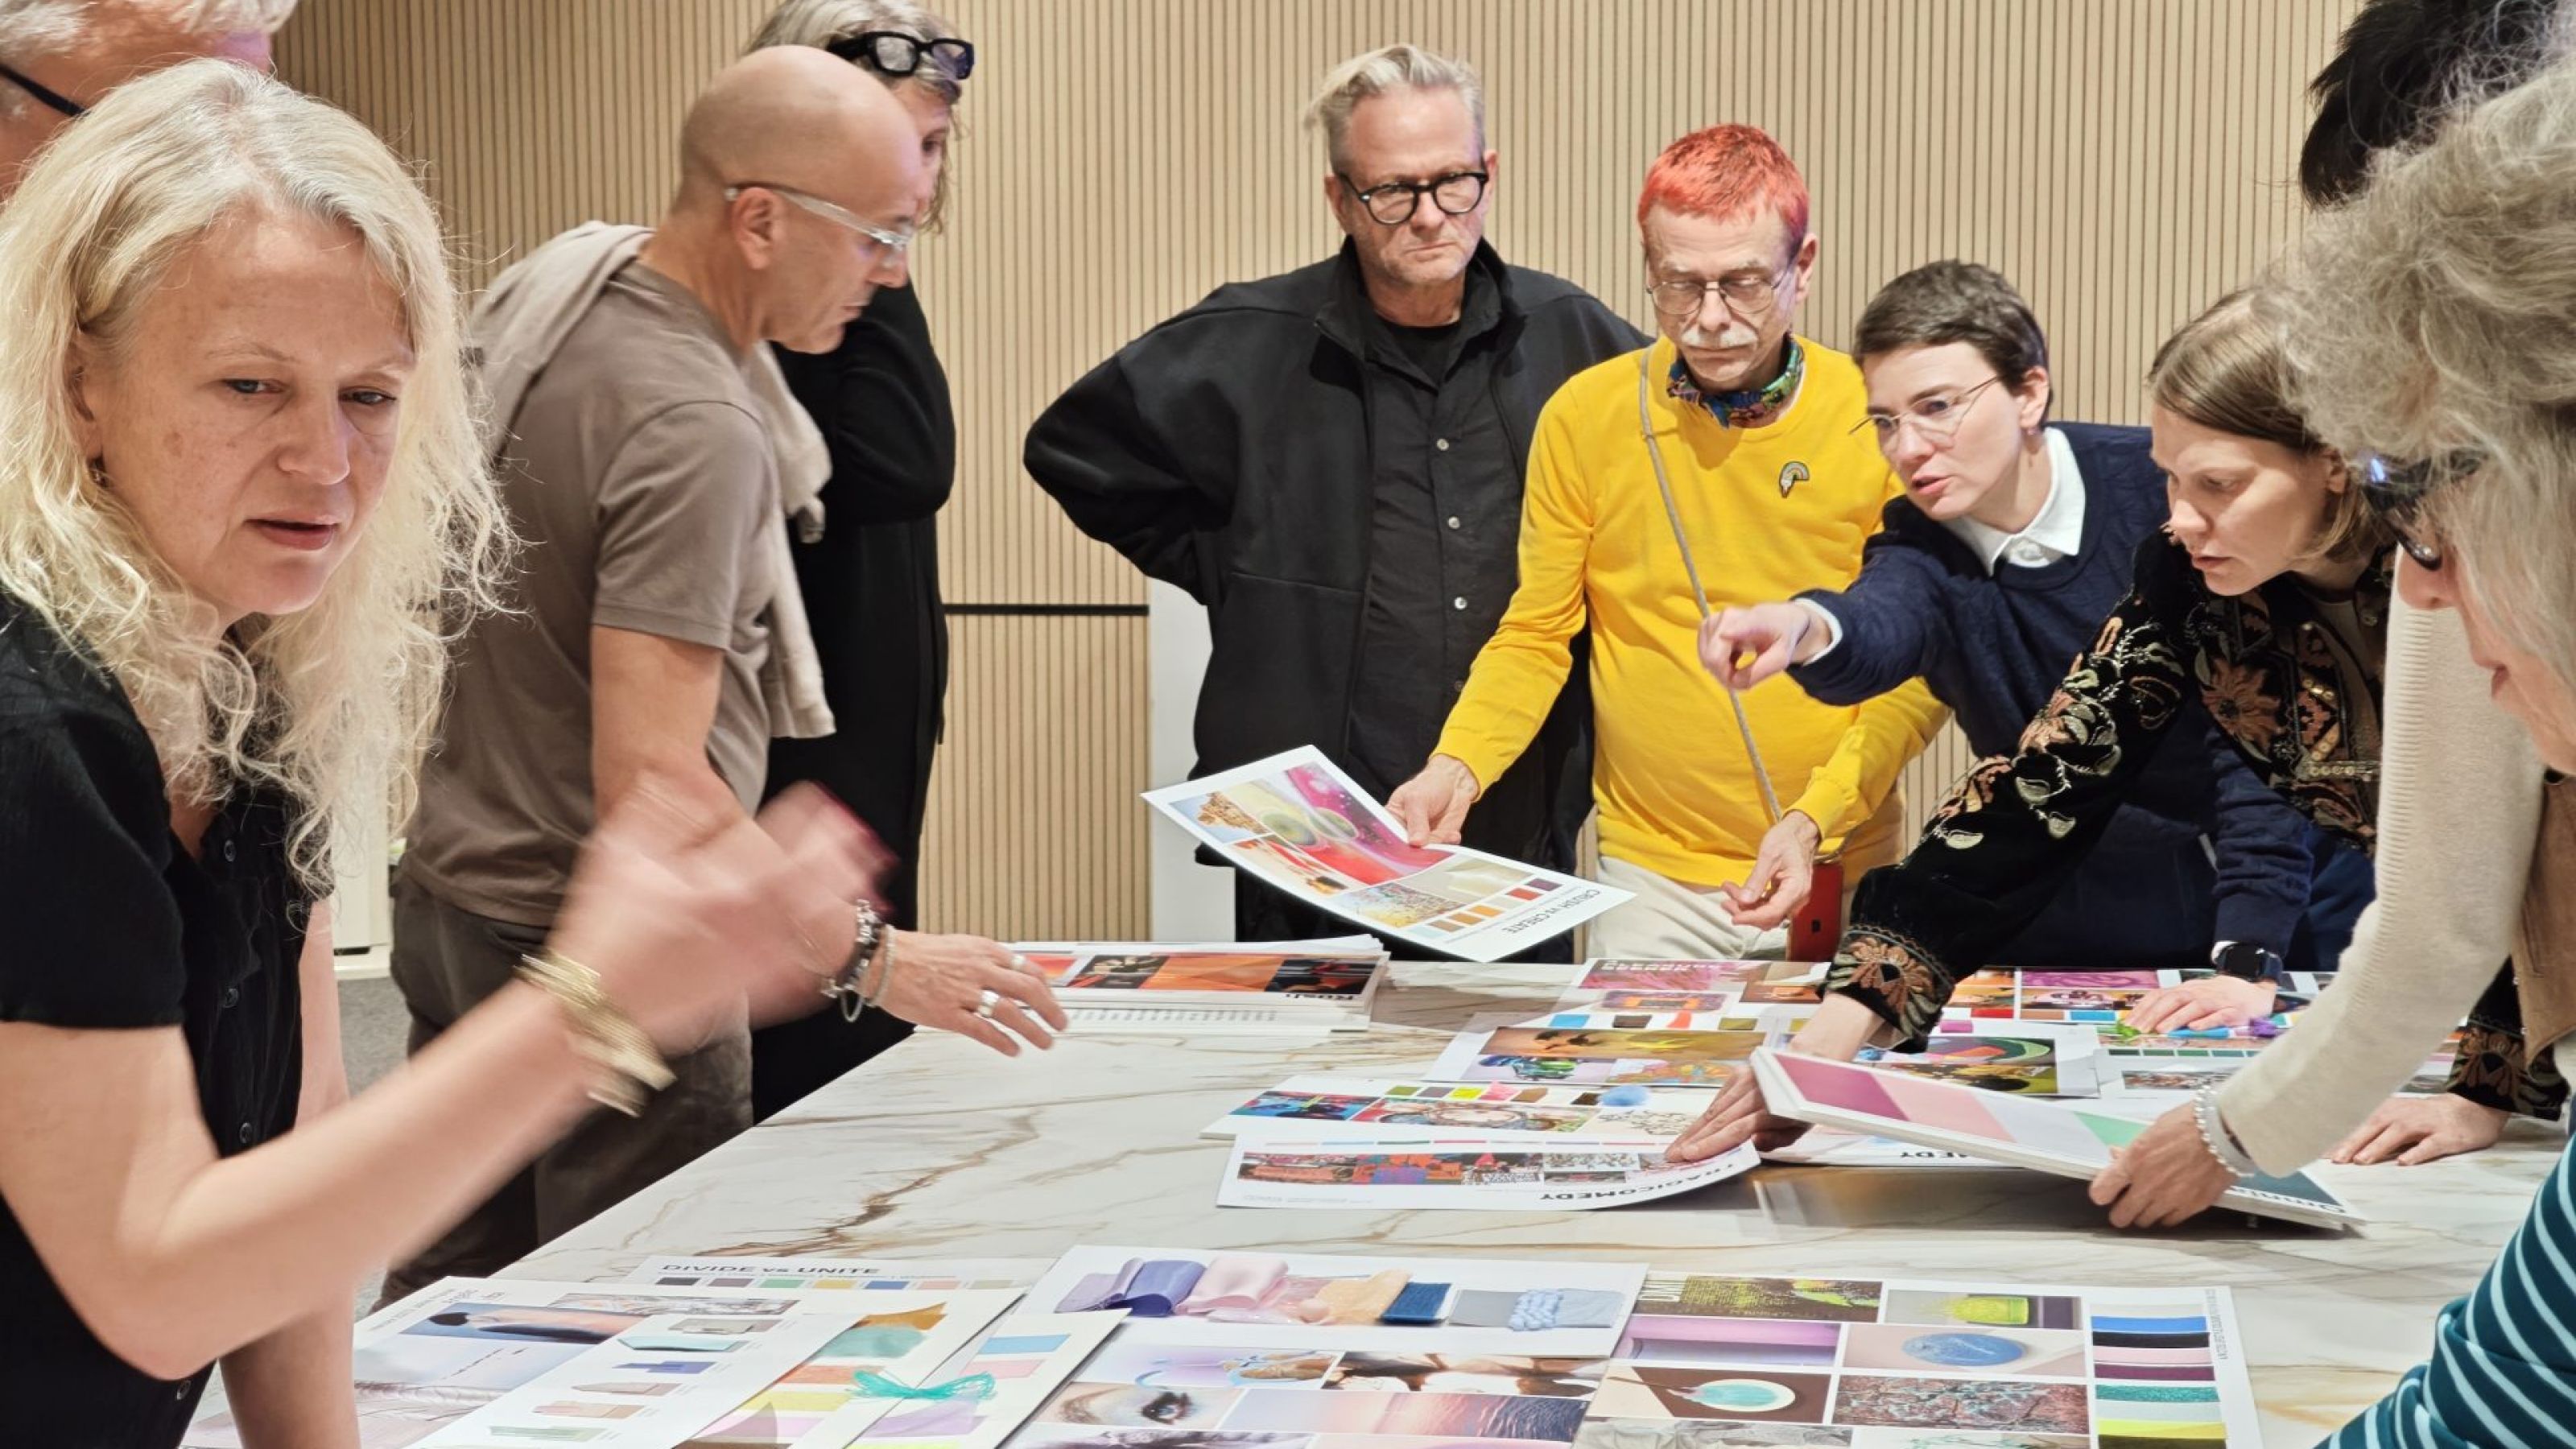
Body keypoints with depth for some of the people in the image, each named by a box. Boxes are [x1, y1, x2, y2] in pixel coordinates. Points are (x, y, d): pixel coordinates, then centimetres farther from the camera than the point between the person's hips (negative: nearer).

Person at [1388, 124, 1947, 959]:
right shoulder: (1585, 414, -4)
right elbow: (1536, 636, 3)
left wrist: (1816, 818, -18)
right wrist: (1455, 768, -14)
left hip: (1842, 876, 0)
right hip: (1650, 883, 1)